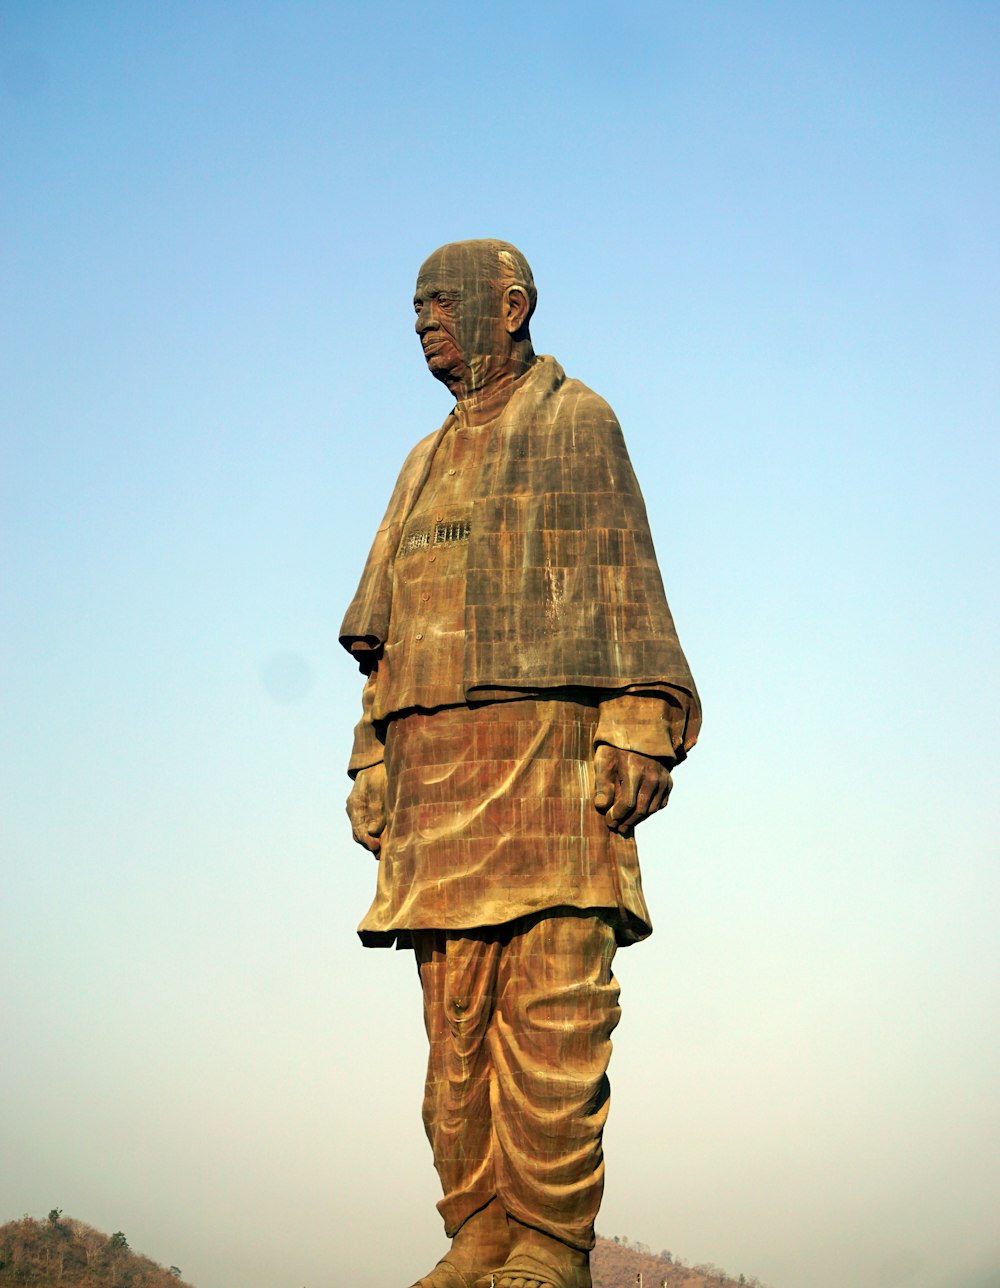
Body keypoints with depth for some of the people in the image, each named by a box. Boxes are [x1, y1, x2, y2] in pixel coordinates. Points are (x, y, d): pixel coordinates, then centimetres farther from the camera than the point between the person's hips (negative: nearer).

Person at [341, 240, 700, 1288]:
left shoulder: (577, 424, 10)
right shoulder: (426, 465, 27)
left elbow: (626, 580, 0)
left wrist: (640, 729, -12)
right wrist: (373, 768, 14)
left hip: (548, 736, -6)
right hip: (437, 761, 6)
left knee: (551, 1007, -12)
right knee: (457, 1014, 0)